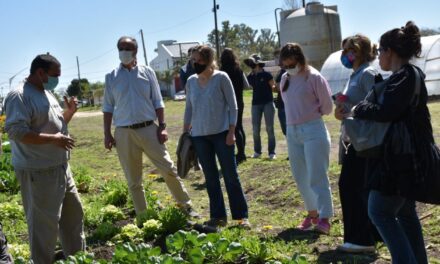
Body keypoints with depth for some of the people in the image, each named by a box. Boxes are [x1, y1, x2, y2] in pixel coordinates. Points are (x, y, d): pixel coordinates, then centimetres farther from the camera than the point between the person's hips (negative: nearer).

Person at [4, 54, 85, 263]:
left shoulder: (47, 94, 13)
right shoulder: (19, 96, -16)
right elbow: (15, 131, -26)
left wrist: (69, 112, 4)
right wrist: (53, 139, -27)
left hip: (60, 167, 10)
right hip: (39, 172, -10)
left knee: (73, 212, 19)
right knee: (44, 222, -3)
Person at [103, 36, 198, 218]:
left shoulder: (147, 73, 4)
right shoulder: (111, 77, 4)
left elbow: (157, 103, 5)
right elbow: (108, 108, 6)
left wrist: (162, 126, -3)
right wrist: (107, 134, 1)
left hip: (148, 128, 0)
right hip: (124, 133, 1)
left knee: (168, 169, 0)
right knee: (133, 180, 8)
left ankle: (185, 206, 16)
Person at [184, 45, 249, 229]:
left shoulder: (221, 78, -6)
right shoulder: (191, 81, 6)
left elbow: (233, 106, -5)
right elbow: (188, 109, 14)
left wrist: (231, 132, -11)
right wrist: (185, 132, 10)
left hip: (221, 133, -4)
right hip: (200, 136, 4)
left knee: (231, 176, 0)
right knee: (211, 178, 9)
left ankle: (241, 216, 7)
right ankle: (218, 216, 17)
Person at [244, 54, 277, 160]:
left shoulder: (266, 75, -6)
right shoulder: (250, 77, 6)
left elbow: (273, 87, -1)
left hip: (268, 103, -4)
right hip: (256, 104, 4)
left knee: (269, 128, 0)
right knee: (255, 129, 3)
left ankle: (272, 152, 5)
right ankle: (257, 151, 16)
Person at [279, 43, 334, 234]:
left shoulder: (313, 77, -11)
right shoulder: (285, 79, 8)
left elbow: (327, 105, -5)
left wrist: (311, 115, 7)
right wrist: (299, 116, 12)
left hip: (313, 130, -7)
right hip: (292, 131, 7)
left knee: (317, 177, -8)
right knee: (301, 178, 13)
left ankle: (324, 218, -5)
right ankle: (312, 212, 26)